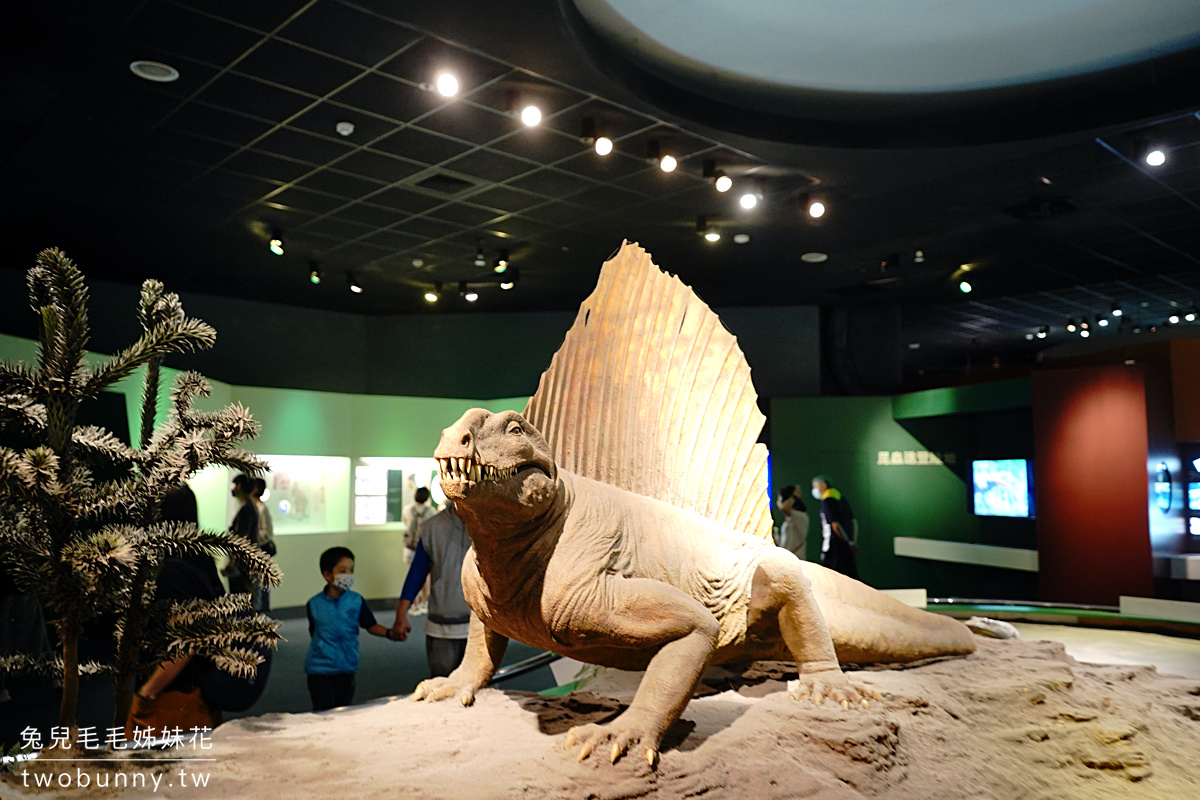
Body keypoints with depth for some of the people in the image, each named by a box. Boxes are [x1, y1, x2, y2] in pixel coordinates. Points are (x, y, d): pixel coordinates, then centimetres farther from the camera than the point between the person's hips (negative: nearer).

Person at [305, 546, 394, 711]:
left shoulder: (356, 601, -3)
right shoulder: (315, 604, -4)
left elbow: (371, 626, -2)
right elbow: (314, 632, 7)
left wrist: (389, 633, -17)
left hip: (346, 667, 2)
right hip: (320, 668, -1)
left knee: (343, 708, 12)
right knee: (323, 711, -4)